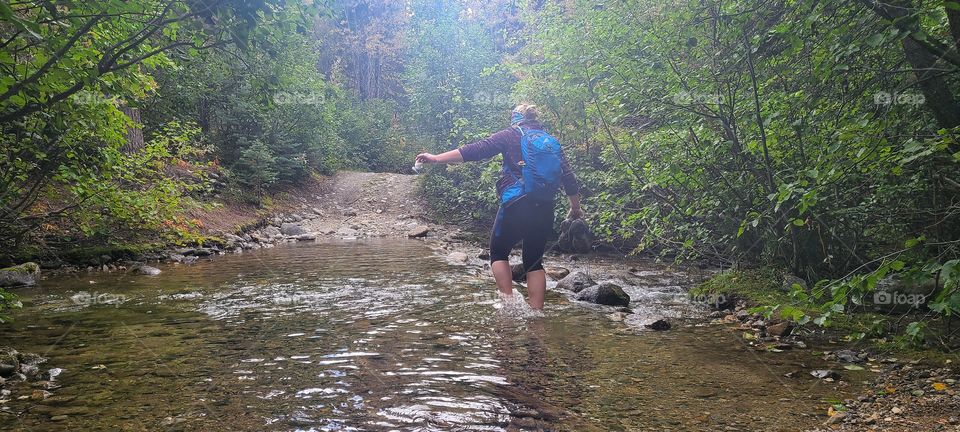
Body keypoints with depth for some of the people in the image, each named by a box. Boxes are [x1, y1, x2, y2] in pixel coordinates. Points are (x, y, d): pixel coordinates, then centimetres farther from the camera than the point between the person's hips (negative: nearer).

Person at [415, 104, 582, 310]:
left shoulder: (510, 135, 3)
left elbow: (476, 150, -6)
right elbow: (569, 179, 11)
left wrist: (436, 158, -5)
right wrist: (575, 208, 23)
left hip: (516, 205, -4)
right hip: (545, 209, 4)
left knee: (499, 253, 13)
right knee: (534, 261, 13)